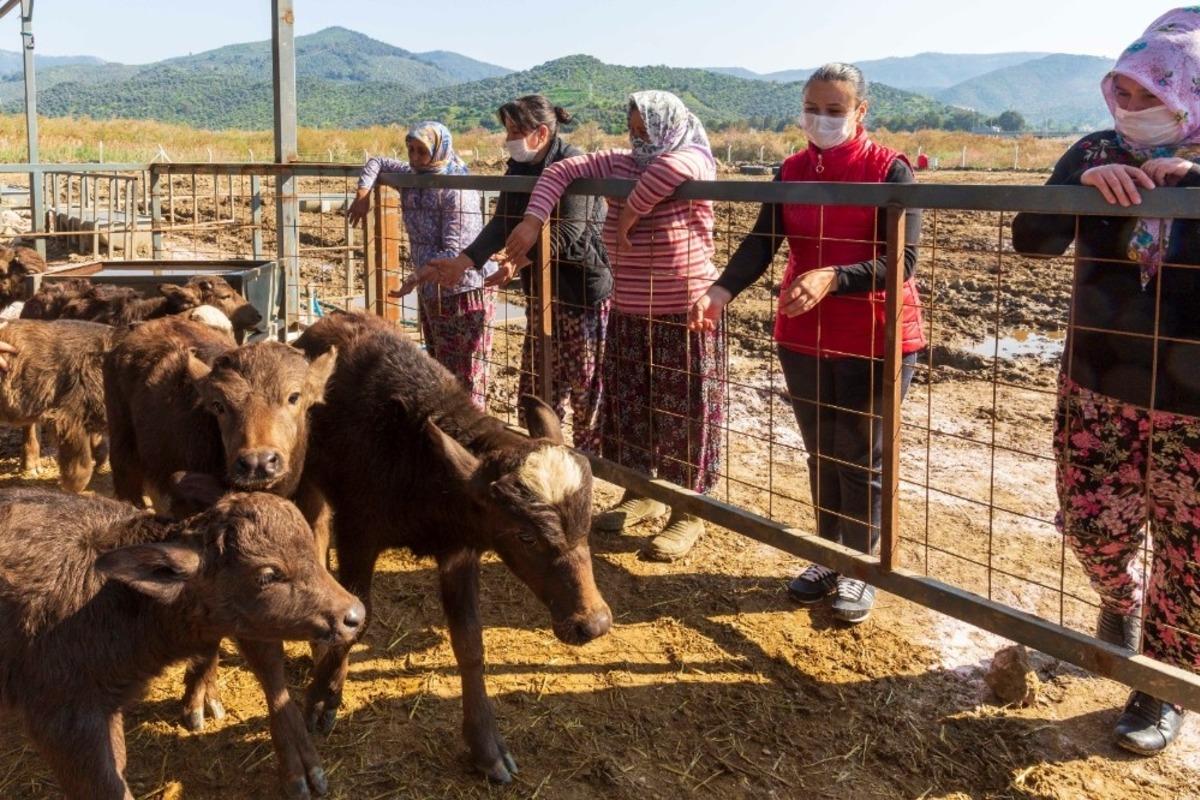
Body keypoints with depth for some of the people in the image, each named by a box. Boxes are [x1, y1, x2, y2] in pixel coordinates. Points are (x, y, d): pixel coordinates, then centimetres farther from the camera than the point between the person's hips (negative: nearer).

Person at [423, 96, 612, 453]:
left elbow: (566, 233, -23)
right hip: (542, 289, 8)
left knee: (586, 382, 0)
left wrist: (517, 262, -29)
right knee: (535, 379, 13)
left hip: (585, 289, -8)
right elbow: (501, 225, 1)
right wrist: (462, 262, -12)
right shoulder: (519, 167, 8)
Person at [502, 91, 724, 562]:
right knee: (628, 403, 14)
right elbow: (562, 171, 3)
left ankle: (689, 514, 13)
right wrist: (534, 220, -12)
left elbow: (673, 169, -37)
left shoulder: (696, 162, -13)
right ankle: (641, 493, 32)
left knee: (683, 411, 1)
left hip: (684, 315, -6)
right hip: (628, 313, 6)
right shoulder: (619, 164, 4)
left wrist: (630, 210, -24)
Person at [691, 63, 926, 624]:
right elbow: (762, 241, -9)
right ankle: (829, 559, 31)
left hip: (874, 340, -5)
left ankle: (859, 571, 22)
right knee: (821, 455, 16)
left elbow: (901, 262, -19)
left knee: (860, 460, 6)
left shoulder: (890, 171, -11)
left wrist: (832, 278, -35)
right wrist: (722, 290, -27)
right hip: (802, 336, 5)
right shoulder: (791, 172, 3)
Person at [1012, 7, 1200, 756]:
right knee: (1093, 524, 12)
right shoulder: (1099, 153, -3)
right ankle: (1122, 603, 47)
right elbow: (1032, 239, -12)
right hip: (1099, 385, 3)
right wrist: (1084, 183, -29)